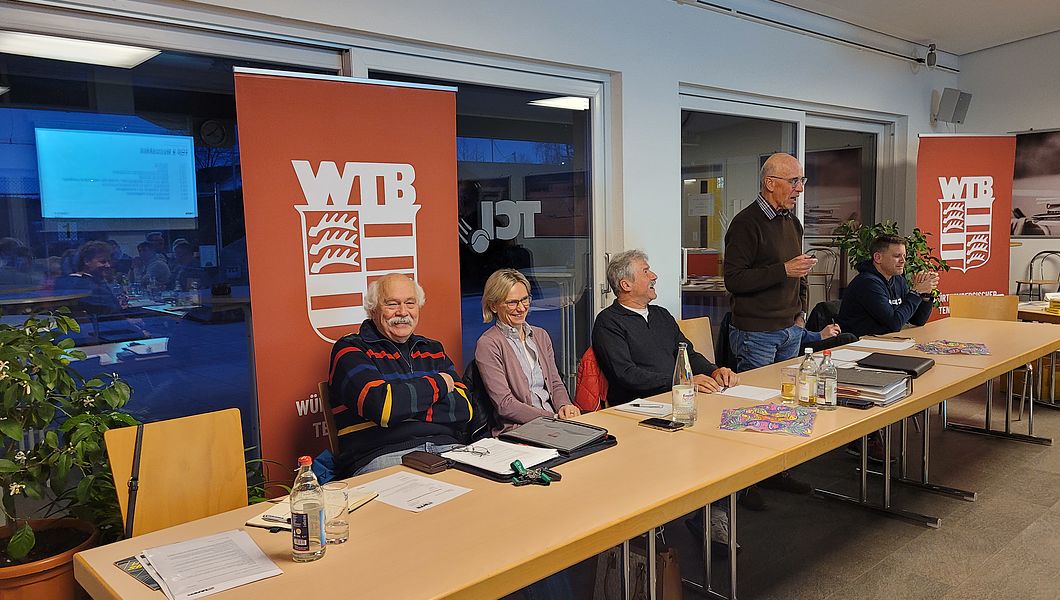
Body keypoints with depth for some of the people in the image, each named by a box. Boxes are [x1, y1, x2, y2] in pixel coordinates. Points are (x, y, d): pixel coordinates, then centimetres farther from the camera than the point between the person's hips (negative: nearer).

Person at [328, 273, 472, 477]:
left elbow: (464, 407, 6)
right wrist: (438, 384, -1)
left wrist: (405, 408, -8)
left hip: (447, 449, 6)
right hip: (382, 455, -5)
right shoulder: (350, 350, 3)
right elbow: (381, 405, -16)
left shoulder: (432, 350, 20)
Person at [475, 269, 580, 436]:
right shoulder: (488, 345, -5)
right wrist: (553, 418, -17)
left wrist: (564, 406, -4)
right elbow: (505, 404, -11)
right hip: (516, 429, -7)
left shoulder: (541, 336, 18)